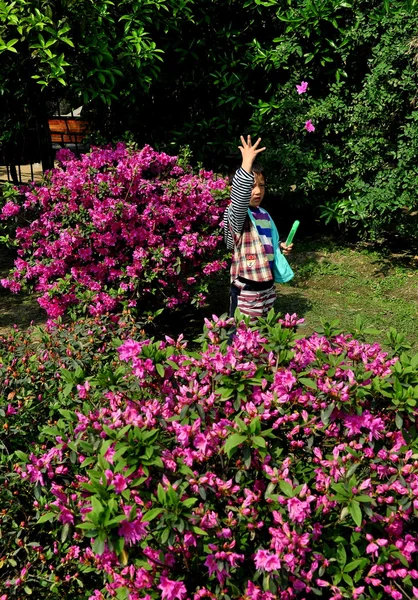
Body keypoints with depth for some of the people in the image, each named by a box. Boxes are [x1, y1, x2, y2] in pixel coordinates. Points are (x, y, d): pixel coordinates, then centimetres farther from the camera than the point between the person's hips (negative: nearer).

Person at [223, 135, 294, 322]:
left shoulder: (264, 215, 10)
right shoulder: (235, 215, -14)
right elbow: (239, 196, -38)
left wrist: (280, 248, 7)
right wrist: (247, 163, -46)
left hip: (267, 287, 8)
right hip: (246, 291, -8)